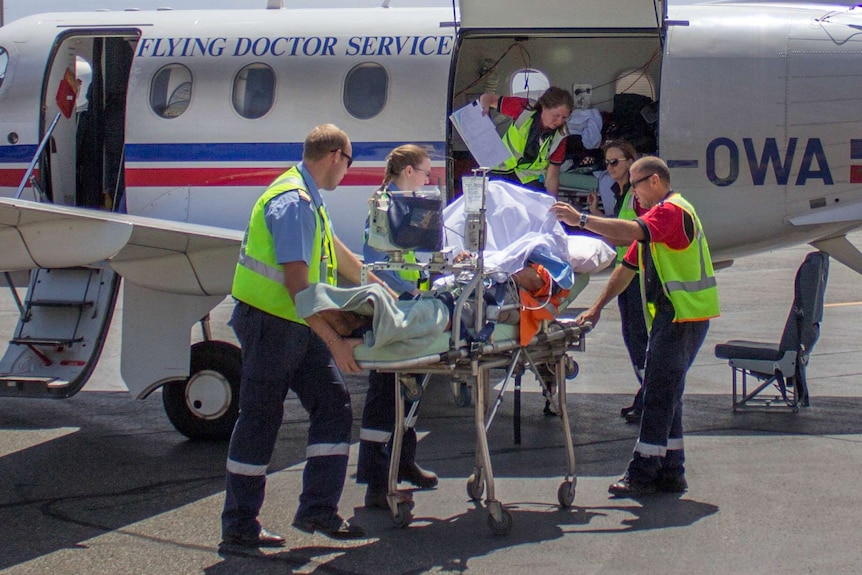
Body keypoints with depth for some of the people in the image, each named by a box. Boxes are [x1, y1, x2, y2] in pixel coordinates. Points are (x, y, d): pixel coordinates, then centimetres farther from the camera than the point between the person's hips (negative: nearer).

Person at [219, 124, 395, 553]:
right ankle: (239, 528, 5)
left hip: (299, 325, 10)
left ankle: (318, 510, 10)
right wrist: (334, 341, -26)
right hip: (269, 322, -10)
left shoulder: (309, 199, 14)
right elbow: (296, 281, -25)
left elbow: (336, 253, 29)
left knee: (333, 408, 6)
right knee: (260, 420, -3)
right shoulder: (292, 202, -19)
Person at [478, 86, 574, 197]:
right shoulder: (525, 110, -17)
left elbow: (552, 177, -10)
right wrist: (484, 107, -30)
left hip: (530, 180, 0)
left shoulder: (560, 137, -15)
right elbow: (488, 98, -7)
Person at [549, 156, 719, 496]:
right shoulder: (658, 214, 22)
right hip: (668, 315, 11)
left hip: (684, 314, -11)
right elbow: (628, 268, 22)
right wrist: (597, 308, 16)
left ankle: (643, 474, -10)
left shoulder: (673, 210, -12)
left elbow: (632, 231, -31)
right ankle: (670, 473, 16)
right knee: (665, 393, 12)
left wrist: (581, 220, -31)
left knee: (659, 393, -10)